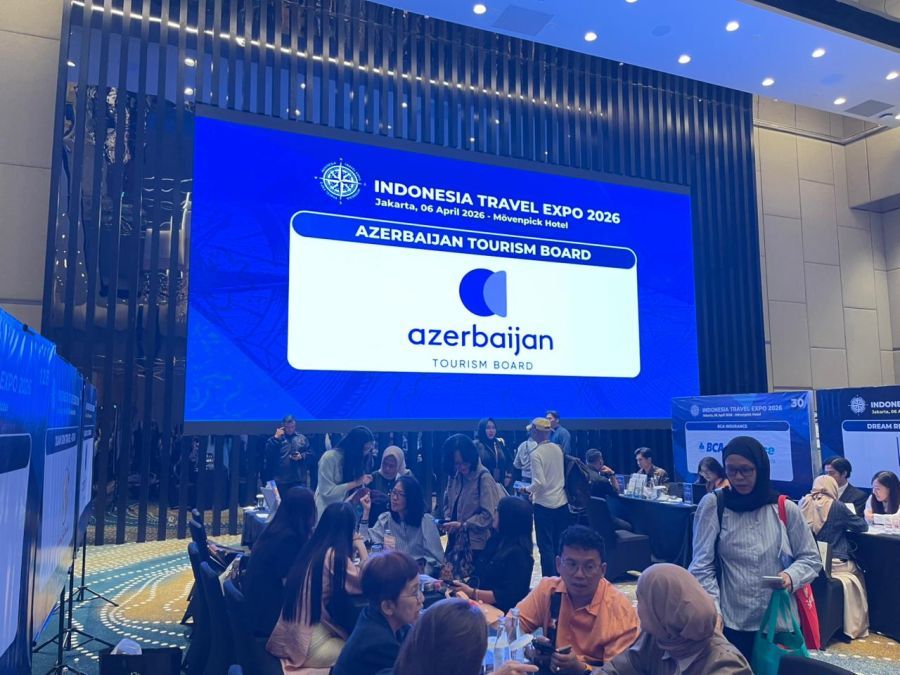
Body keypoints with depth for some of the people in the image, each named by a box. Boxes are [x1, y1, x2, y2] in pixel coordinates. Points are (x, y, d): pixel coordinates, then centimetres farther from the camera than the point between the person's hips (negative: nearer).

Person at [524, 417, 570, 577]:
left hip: (544, 505, -6)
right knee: (560, 545, 14)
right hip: (562, 503, 6)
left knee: (546, 546, 3)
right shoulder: (558, 449, 3)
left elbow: (539, 482, -21)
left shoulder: (536, 454, -16)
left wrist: (527, 489, -1)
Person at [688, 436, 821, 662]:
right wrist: (712, 612, -15)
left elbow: (810, 558, 9)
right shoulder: (712, 505, -5)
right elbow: (702, 565, -5)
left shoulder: (786, 509, 0)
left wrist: (791, 576, -12)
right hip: (732, 624, -1)